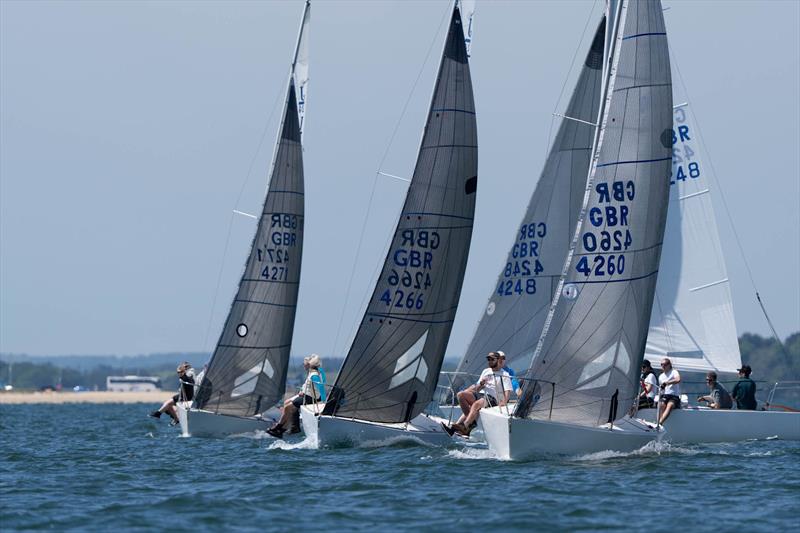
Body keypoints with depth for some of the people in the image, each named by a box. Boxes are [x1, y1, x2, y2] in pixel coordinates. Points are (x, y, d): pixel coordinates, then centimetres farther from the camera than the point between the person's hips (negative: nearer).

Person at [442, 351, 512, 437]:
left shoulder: (504, 375, 8)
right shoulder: (486, 371, 25)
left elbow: (508, 391, -4)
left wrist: (504, 402, -23)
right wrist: (481, 384, -1)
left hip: (492, 398, -7)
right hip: (480, 395, 7)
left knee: (476, 404, -38)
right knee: (461, 394, -21)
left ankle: (465, 426, -52)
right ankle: (471, 422, -26)